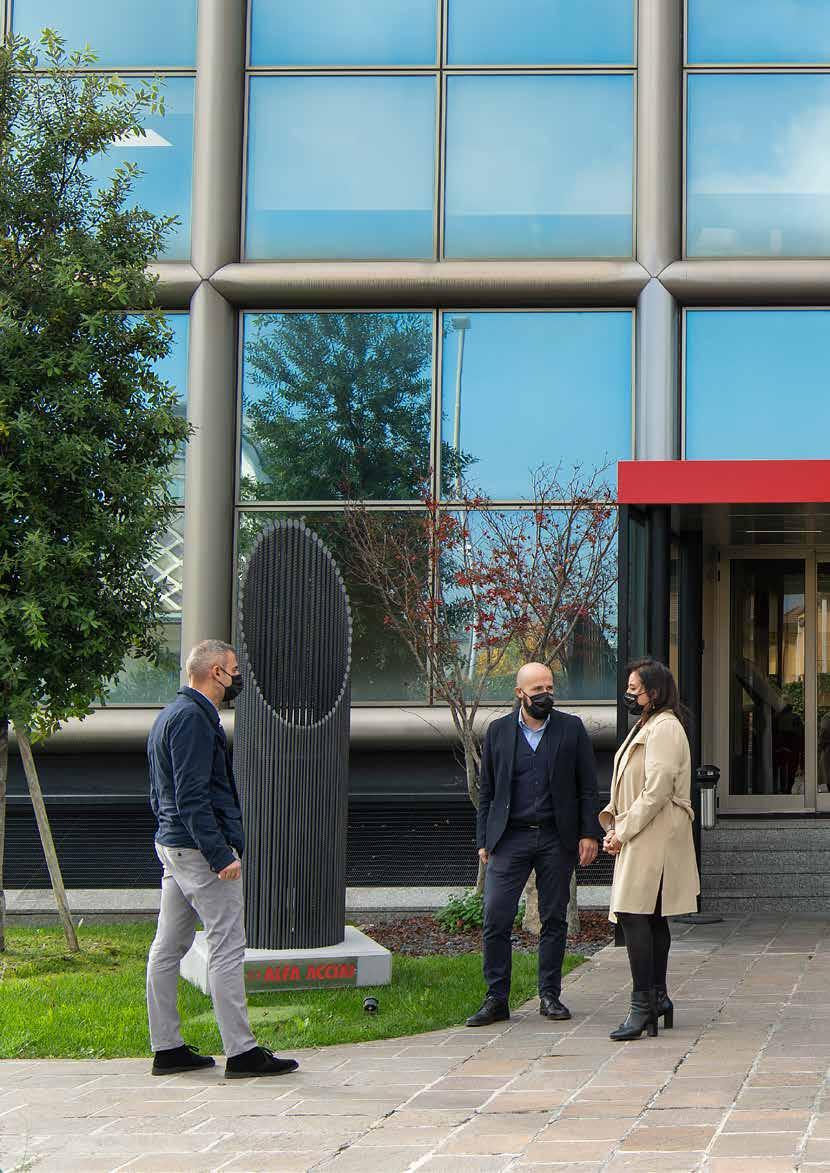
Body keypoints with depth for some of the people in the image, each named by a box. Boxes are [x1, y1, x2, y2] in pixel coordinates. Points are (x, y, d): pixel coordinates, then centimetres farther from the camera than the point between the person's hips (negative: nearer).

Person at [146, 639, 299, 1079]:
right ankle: (240, 1051, -6)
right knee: (227, 947, -7)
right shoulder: (193, 718, -15)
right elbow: (192, 796, -22)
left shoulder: (171, 715, 17)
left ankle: (166, 1048, 14)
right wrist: (220, 855, -22)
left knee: (167, 948, 10)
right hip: (198, 846, -10)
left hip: (171, 844, 11)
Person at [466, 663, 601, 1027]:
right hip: (510, 838, 0)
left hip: (556, 839, 0)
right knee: (496, 918, -7)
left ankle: (549, 996, 14)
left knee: (554, 919, 5)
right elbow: (487, 791, 10)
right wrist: (484, 840, 5)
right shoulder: (498, 731, 7)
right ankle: (496, 999, 0)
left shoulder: (572, 729, 6)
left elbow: (587, 787, 5)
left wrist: (589, 833, -3)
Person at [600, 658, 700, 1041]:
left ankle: (642, 1006, -17)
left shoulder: (665, 729, -12)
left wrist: (623, 832, -15)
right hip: (640, 838, 11)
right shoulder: (645, 727, 21)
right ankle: (658, 999, 17)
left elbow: (656, 791, -19)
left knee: (634, 916, -16)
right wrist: (614, 826, 8)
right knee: (651, 920, 12)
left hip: (655, 837, -11)